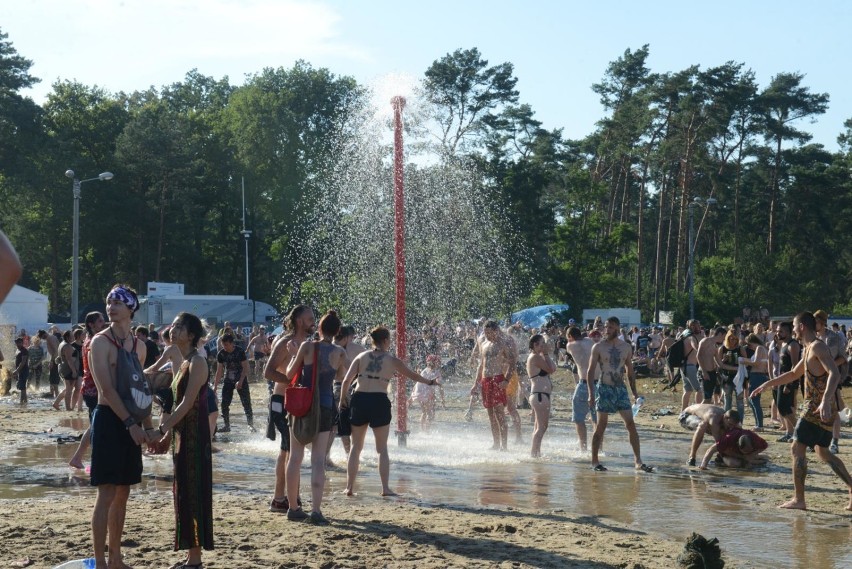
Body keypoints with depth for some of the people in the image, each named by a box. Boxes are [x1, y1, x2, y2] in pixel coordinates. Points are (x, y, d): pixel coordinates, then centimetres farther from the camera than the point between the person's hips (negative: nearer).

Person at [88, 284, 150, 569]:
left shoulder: (138, 345, 12)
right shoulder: (101, 342, -9)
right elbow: (107, 389, -16)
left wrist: (149, 426, 14)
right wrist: (131, 424, -21)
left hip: (130, 422, 7)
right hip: (109, 418, -7)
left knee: (122, 493, 11)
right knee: (107, 492, -7)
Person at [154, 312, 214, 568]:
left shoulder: (197, 362, -14)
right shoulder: (184, 362, 14)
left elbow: (188, 403, -20)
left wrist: (161, 429, -21)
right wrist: (168, 431, 13)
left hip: (194, 435, -10)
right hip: (182, 434, 10)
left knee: (194, 494, -5)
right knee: (184, 493, 12)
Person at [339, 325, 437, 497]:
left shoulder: (361, 357, 8)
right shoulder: (392, 361, 5)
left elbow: (346, 381, 0)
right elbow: (413, 375, 17)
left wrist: (342, 399, 12)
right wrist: (430, 382, 33)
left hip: (359, 399, 2)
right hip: (379, 401, -2)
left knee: (356, 447, 12)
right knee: (382, 449, 8)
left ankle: (350, 487, 10)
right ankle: (385, 488, 4)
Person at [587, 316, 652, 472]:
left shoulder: (626, 347, 7)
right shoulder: (598, 347, -4)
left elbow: (630, 370, 15)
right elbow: (590, 371, -4)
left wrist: (634, 391, 10)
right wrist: (591, 393, -11)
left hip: (621, 388, 3)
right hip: (604, 389, -3)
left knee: (631, 424, -3)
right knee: (601, 426, 0)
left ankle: (638, 461, 0)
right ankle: (594, 461, 9)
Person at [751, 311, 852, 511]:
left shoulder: (817, 347, -14)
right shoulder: (809, 349, 18)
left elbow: (834, 373, -28)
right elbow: (794, 374, 32)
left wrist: (825, 401, -39)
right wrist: (767, 384, 30)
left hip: (819, 408, -10)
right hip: (819, 407, 10)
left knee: (797, 448, -5)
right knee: (822, 452, 16)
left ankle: (798, 500, -3)